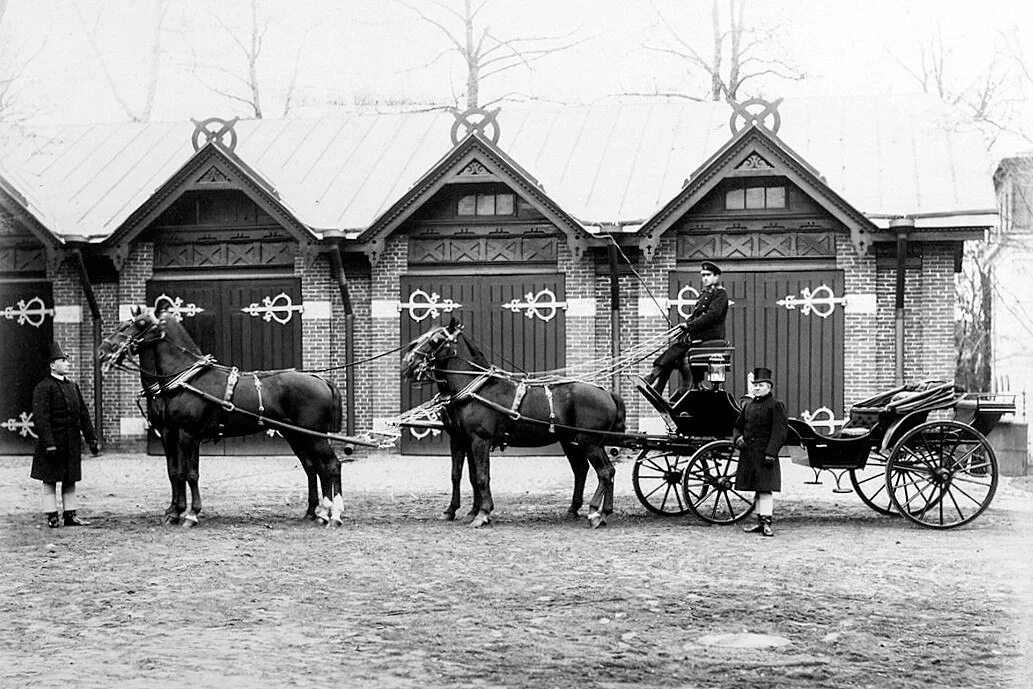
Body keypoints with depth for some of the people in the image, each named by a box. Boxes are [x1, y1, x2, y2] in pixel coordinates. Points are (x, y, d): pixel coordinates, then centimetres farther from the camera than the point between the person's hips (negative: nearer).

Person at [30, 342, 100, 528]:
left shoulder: (73, 387, 13)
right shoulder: (43, 388, -9)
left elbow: (83, 415, 15)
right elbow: (41, 418, -16)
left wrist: (92, 439, 10)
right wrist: (49, 444, -22)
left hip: (72, 442, 7)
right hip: (53, 441, -7)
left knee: (70, 480, 10)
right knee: (50, 480, 2)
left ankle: (70, 515, 16)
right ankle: (51, 517, 8)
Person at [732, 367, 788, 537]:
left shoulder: (776, 405, -5)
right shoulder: (748, 405, 15)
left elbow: (780, 431, -11)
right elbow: (738, 425, 23)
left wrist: (771, 452, -19)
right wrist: (737, 438, 0)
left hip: (765, 454, -7)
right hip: (748, 455, 7)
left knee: (765, 488, -9)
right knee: (757, 489, 11)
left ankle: (766, 522, -9)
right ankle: (760, 522, 17)